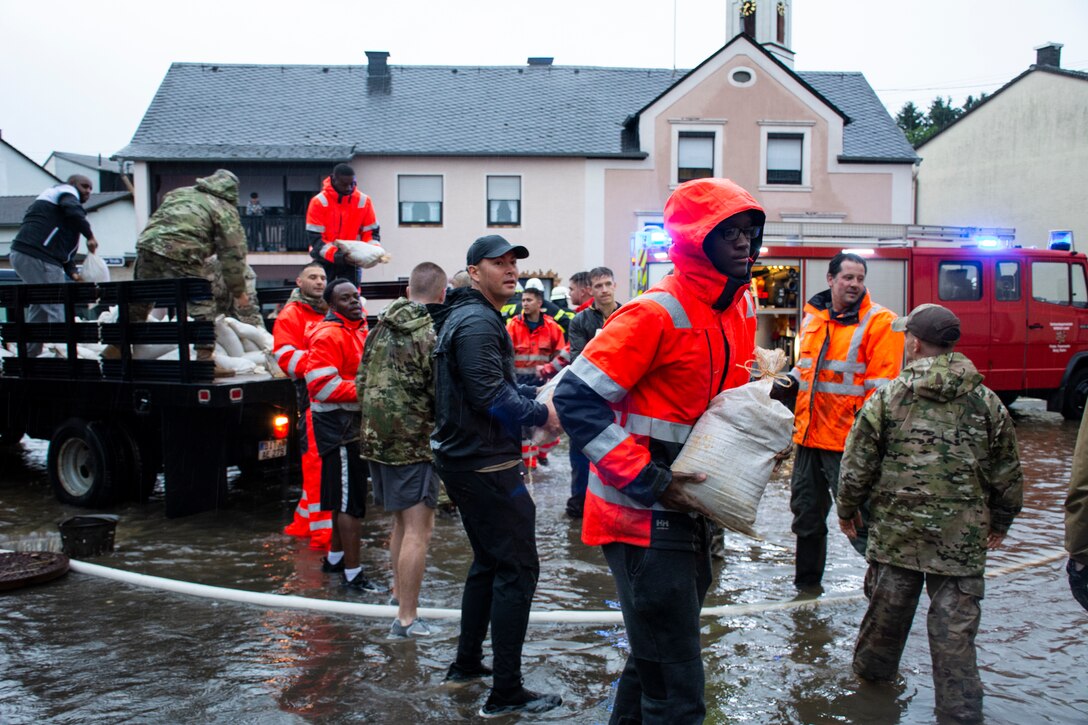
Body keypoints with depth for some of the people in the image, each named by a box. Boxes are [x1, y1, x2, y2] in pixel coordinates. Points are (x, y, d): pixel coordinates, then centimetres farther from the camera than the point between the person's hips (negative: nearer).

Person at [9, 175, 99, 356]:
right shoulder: (66, 191, 4)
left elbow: (66, 247, 24)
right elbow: (72, 210, -22)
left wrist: (72, 272, 14)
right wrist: (90, 235, -15)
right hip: (38, 257, -11)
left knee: (39, 306, 19)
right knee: (56, 307, -11)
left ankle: (30, 352, 26)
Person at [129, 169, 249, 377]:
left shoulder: (179, 193, 29)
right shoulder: (226, 210, 10)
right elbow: (232, 253, 6)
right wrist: (238, 291, 11)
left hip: (147, 245, 6)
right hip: (180, 256, -6)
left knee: (139, 301, 20)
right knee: (203, 305, 2)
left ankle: (117, 347, 33)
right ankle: (205, 358, -4)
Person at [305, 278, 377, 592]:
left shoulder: (358, 330, 16)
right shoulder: (328, 335, -16)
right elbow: (321, 385, -23)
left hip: (355, 424, 10)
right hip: (340, 426, -10)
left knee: (345, 497, 20)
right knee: (351, 501, -7)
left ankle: (335, 557, 35)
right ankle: (352, 574, 0)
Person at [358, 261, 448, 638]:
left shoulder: (380, 328, 9)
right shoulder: (433, 334, -14)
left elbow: (362, 381, 15)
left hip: (376, 438, 8)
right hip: (414, 441, -8)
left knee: (402, 522, 22)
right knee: (418, 529, -3)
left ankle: (399, 594, 34)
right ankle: (407, 618, 0)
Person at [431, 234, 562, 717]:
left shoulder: (467, 316, 17)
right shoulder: (479, 321, -17)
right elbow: (491, 396, -25)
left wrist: (536, 399, 10)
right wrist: (542, 415, -14)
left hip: (465, 460, 11)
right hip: (485, 465, -11)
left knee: (489, 562, 20)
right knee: (518, 569, -5)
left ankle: (466, 663, 31)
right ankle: (506, 692, 1)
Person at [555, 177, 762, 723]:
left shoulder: (741, 306, 7)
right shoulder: (656, 314, -20)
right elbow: (576, 399, -23)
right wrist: (649, 481, -23)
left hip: (688, 513, 9)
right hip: (644, 520, -9)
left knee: (655, 657, 25)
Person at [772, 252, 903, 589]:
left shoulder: (878, 322, -8)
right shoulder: (813, 316, 12)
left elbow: (881, 385, -12)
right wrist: (786, 386, 7)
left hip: (848, 439, -7)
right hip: (809, 433, 7)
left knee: (859, 520, -6)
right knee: (806, 513, 17)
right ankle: (806, 585, 32)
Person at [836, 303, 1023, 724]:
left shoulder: (888, 397, -6)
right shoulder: (986, 402, 0)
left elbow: (857, 465, -4)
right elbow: (1008, 475, 7)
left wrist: (847, 510, 11)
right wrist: (1000, 523, 22)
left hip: (895, 530, 0)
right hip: (963, 536, 1)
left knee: (888, 605, 16)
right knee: (955, 624, 6)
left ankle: (873, 669, 36)